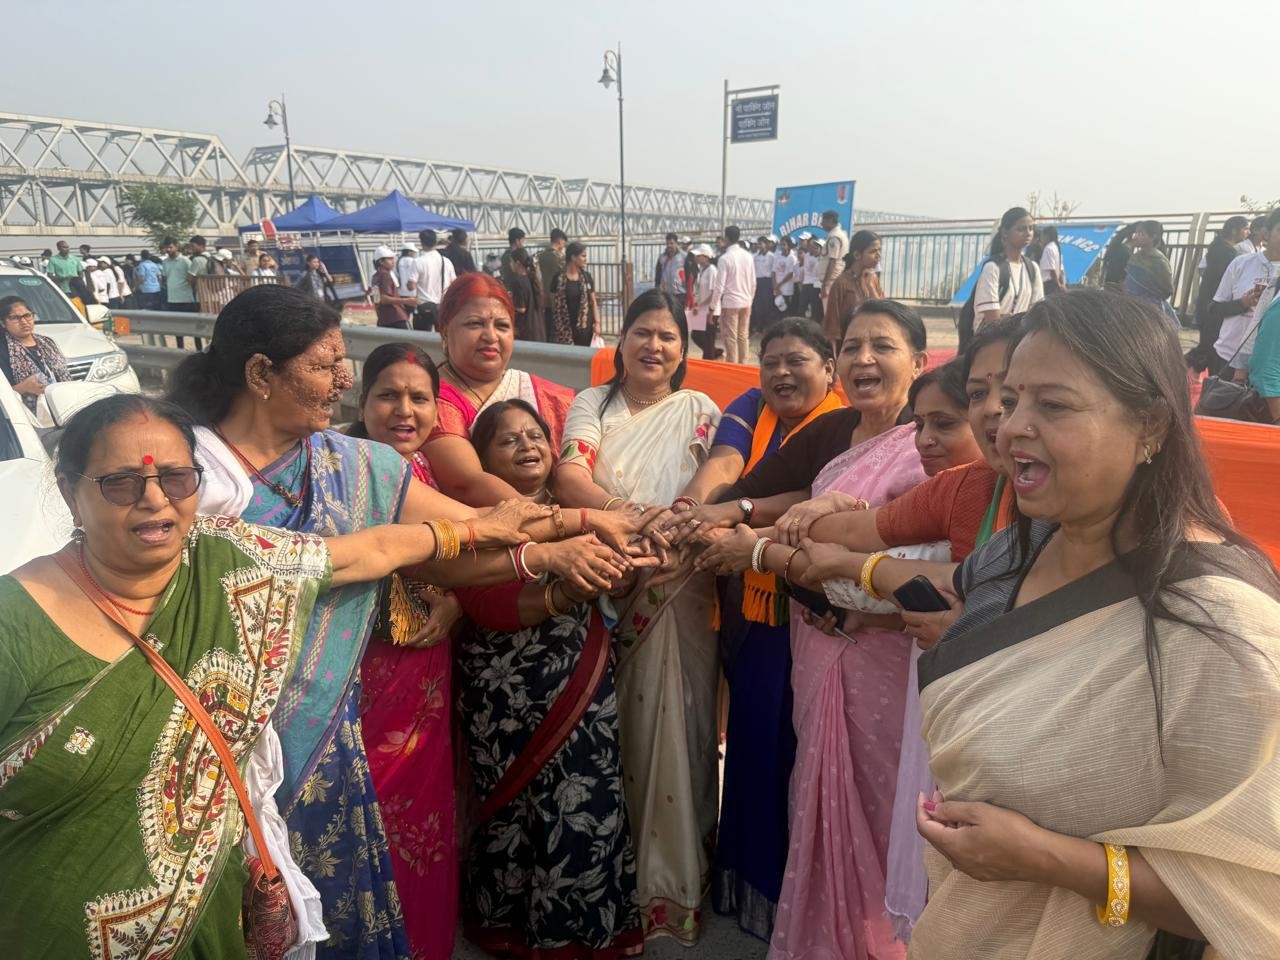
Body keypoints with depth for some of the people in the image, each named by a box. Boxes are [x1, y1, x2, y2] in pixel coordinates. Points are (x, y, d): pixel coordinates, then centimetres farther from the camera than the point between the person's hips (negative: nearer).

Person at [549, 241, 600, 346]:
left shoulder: (587, 276, 4)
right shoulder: (558, 278, -4)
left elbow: (593, 301, 7)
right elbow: (554, 304, 1)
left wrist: (597, 322, -1)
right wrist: (558, 325, 0)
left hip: (585, 325, 2)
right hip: (566, 326, -2)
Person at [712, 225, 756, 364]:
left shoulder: (725, 258, -12)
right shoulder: (748, 256, 5)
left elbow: (719, 285, -14)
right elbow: (753, 282, 9)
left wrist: (714, 307, -8)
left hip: (730, 303, -6)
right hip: (746, 302, 6)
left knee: (731, 338, 0)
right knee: (744, 337, 12)